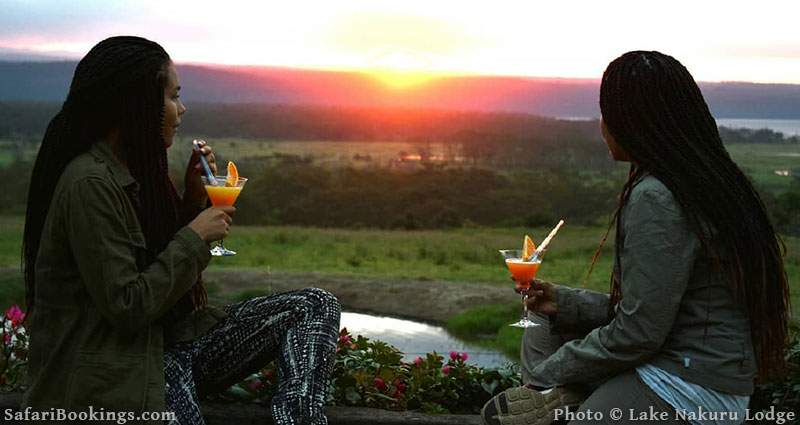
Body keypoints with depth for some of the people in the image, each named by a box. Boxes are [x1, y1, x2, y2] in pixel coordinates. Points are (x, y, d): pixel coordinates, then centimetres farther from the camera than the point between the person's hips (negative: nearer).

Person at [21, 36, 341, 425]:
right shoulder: (90, 184, -18)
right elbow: (126, 309, -21)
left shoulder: (132, 170, 11)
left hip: (172, 337, 10)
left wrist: (195, 197, 3)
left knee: (315, 306, -2)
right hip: (123, 371, -9)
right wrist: (195, 236, -13)